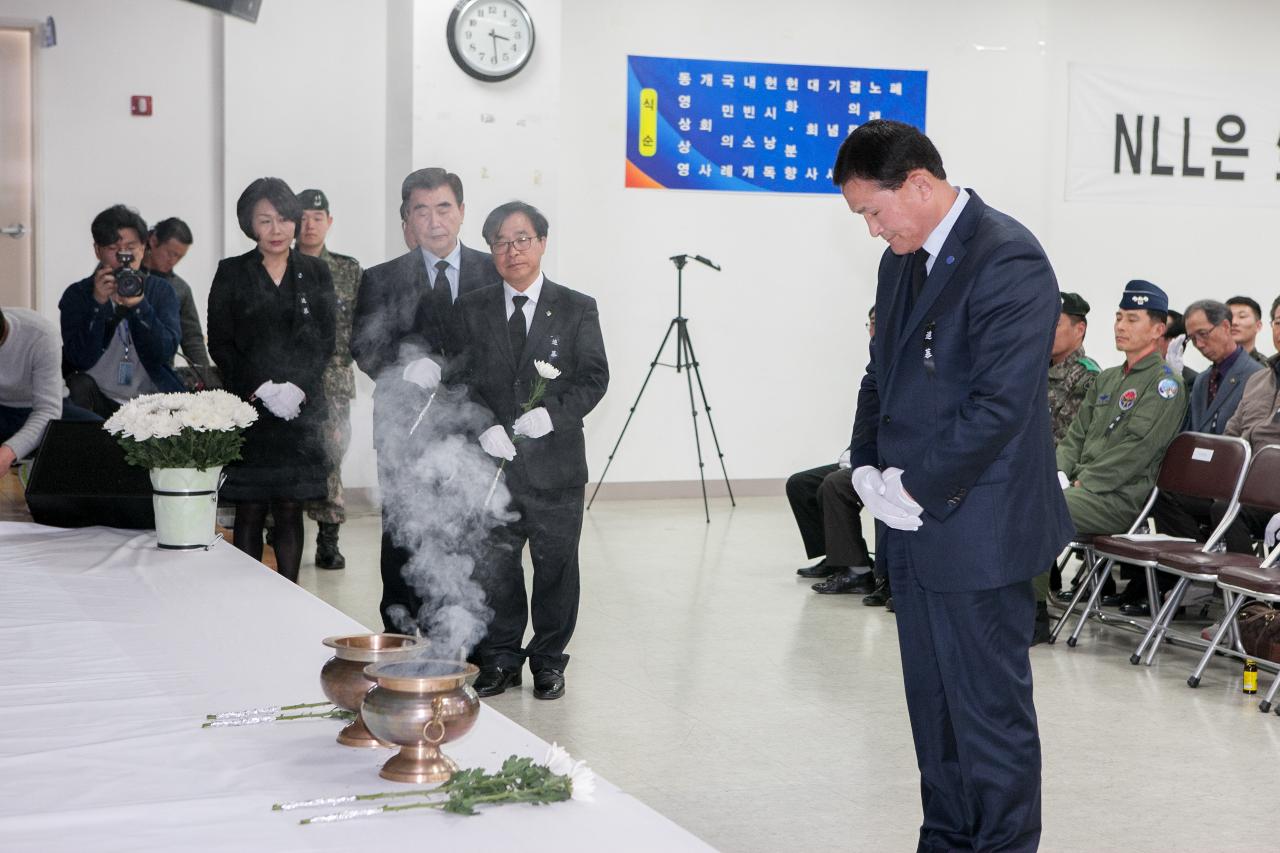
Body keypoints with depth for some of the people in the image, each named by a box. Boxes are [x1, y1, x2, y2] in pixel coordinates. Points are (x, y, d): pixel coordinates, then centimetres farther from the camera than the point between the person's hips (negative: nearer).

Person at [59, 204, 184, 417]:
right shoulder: (76, 295, 1)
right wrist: (98, 302, -20)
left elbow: (165, 352, -10)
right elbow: (81, 359, -12)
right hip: (99, 399, -1)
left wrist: (139, 305, -23)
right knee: (79, 386, -28)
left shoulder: (160, 290, 4)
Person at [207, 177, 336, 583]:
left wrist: (297, 389, -10)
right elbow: (220, 344, 0)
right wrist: (262, 389, -11)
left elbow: (325, 341, 5)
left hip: (302, 409, 1)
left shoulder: (315, 273, 10)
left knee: (290, 511, 4)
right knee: (250, 512, 1)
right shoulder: (231, 273, 5)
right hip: (247, 409, -1)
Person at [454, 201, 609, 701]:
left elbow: (594, 377, -2)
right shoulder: (472, 310, 7)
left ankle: (549, 661, 21)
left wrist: (552, 412, -19)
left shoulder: (577, 309, 3)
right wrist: (486, 427, -14)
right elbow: (460, 379, 3)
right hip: (492, 463, 1)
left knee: (556, 565, 7)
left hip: (556, 460, -1)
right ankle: (500, 659, 22)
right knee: (493, 566, 7)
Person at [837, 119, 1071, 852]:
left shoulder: (1007, 260, -16)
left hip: (977, 532, -9)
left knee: (991, 710, 1)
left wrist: (919, 489, -16)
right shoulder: (902, 261, 12)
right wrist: (869, 467, 5)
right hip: (915, 526, 9)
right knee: (934, 705, 16)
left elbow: (1001, 403, -21)